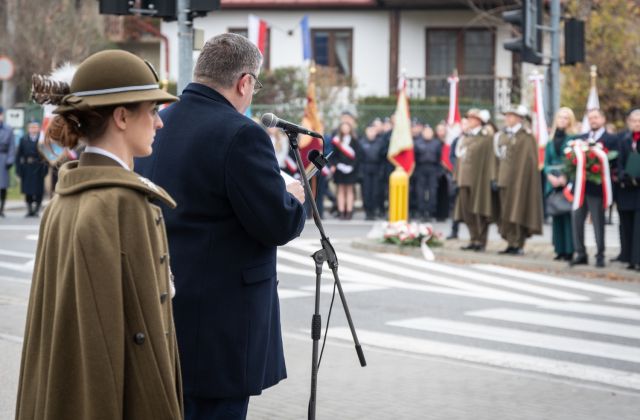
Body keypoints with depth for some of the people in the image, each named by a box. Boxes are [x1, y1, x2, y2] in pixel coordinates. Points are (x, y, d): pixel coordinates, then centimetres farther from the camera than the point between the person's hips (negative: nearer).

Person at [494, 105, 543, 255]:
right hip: (504, 179, 8)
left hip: (519, 178, -8)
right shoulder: (503, 135, 15)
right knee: (506, 212, 8)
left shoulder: (525, 136, -9)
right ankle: (511, 243, 13)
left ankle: (518, 245, -2)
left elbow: (528, 160, -13)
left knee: (517, 212, -5)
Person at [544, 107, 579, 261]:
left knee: (568, 215, -8)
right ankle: (560, 250, 10)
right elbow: (546, 163, 13)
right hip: (553, 183, 5)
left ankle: (569, 250, -5)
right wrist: (551, 176, -6)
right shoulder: (551, 140, 14)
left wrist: (565, 177, -16)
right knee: (556, 216, 5)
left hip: (568, 183, -5)